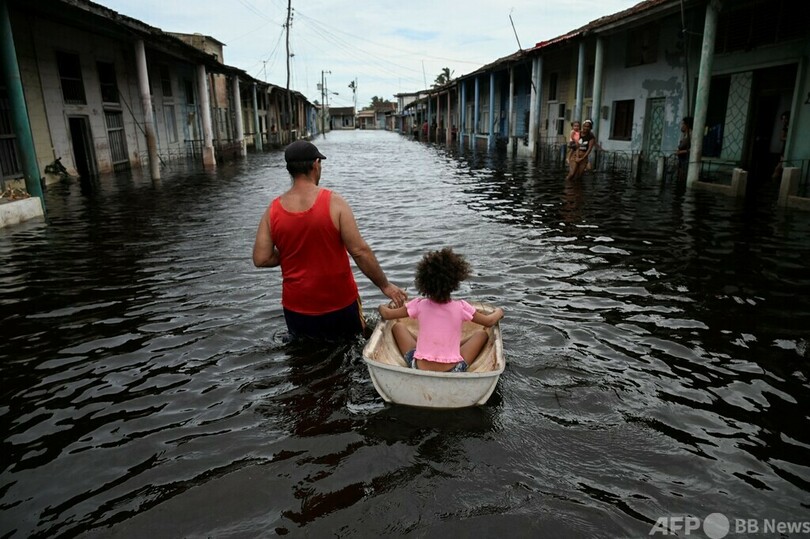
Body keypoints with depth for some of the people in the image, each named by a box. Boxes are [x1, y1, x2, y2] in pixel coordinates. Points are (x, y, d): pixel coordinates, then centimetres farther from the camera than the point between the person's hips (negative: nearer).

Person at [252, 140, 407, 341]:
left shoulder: (272, 211, -5)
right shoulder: (334, 202, -14)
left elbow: (261, 259, -6)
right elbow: (360, 251, -16)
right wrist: (385, 286, -6)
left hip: (296, 309, 3)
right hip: (340, 304, -2)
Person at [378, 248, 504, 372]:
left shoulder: (419, 305, -4)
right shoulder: (461, 307, -6)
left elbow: (386, 314, 10)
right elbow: (489, 322, 12)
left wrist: (382, 307, 33)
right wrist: (498, 312, 34)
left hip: (419, 369, 1)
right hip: (453, 372, -1)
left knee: (398, 326, 20)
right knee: (481, 334, 19)